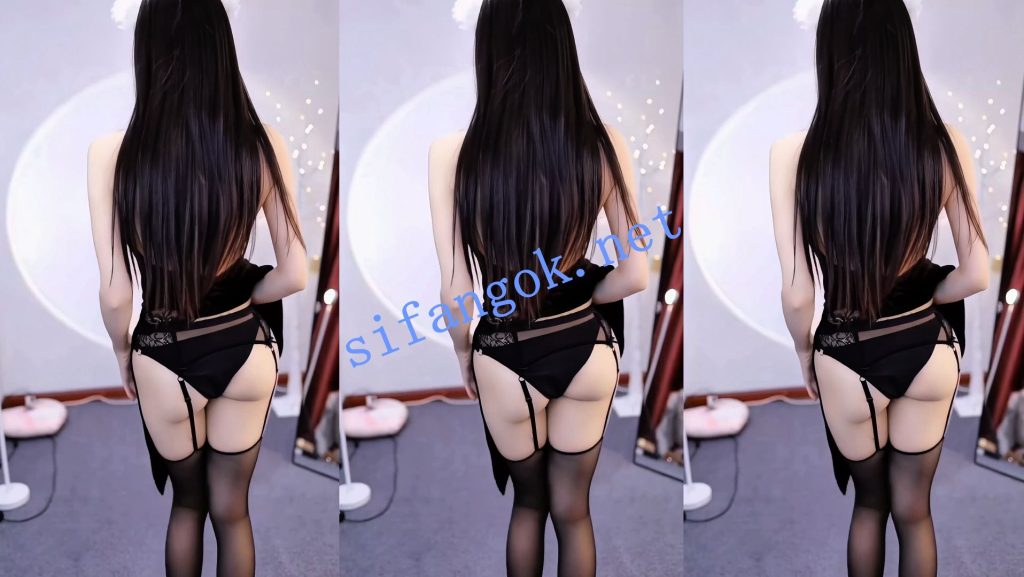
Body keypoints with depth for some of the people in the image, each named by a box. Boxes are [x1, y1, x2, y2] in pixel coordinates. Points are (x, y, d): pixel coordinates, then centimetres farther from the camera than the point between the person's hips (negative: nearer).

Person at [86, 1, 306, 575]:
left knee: (187, 502, 26)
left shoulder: (112, 154, -18)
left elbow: (116, 295, -13)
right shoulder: (263, 144, -14)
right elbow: (295, 275, -10)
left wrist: (123, 357, 6)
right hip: (245, 351, 1)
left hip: (166, 360, -1)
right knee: (232, 510, 21)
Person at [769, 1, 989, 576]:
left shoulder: (794, 155, -19)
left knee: (869, 502, 25)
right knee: (914, 510, 22)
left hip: (848, 359, -1)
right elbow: (977, 275, -8)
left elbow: (798, 295, -16)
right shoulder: (946, 143, -13)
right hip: (928, 351, 2)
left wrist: (806, 357, 4)